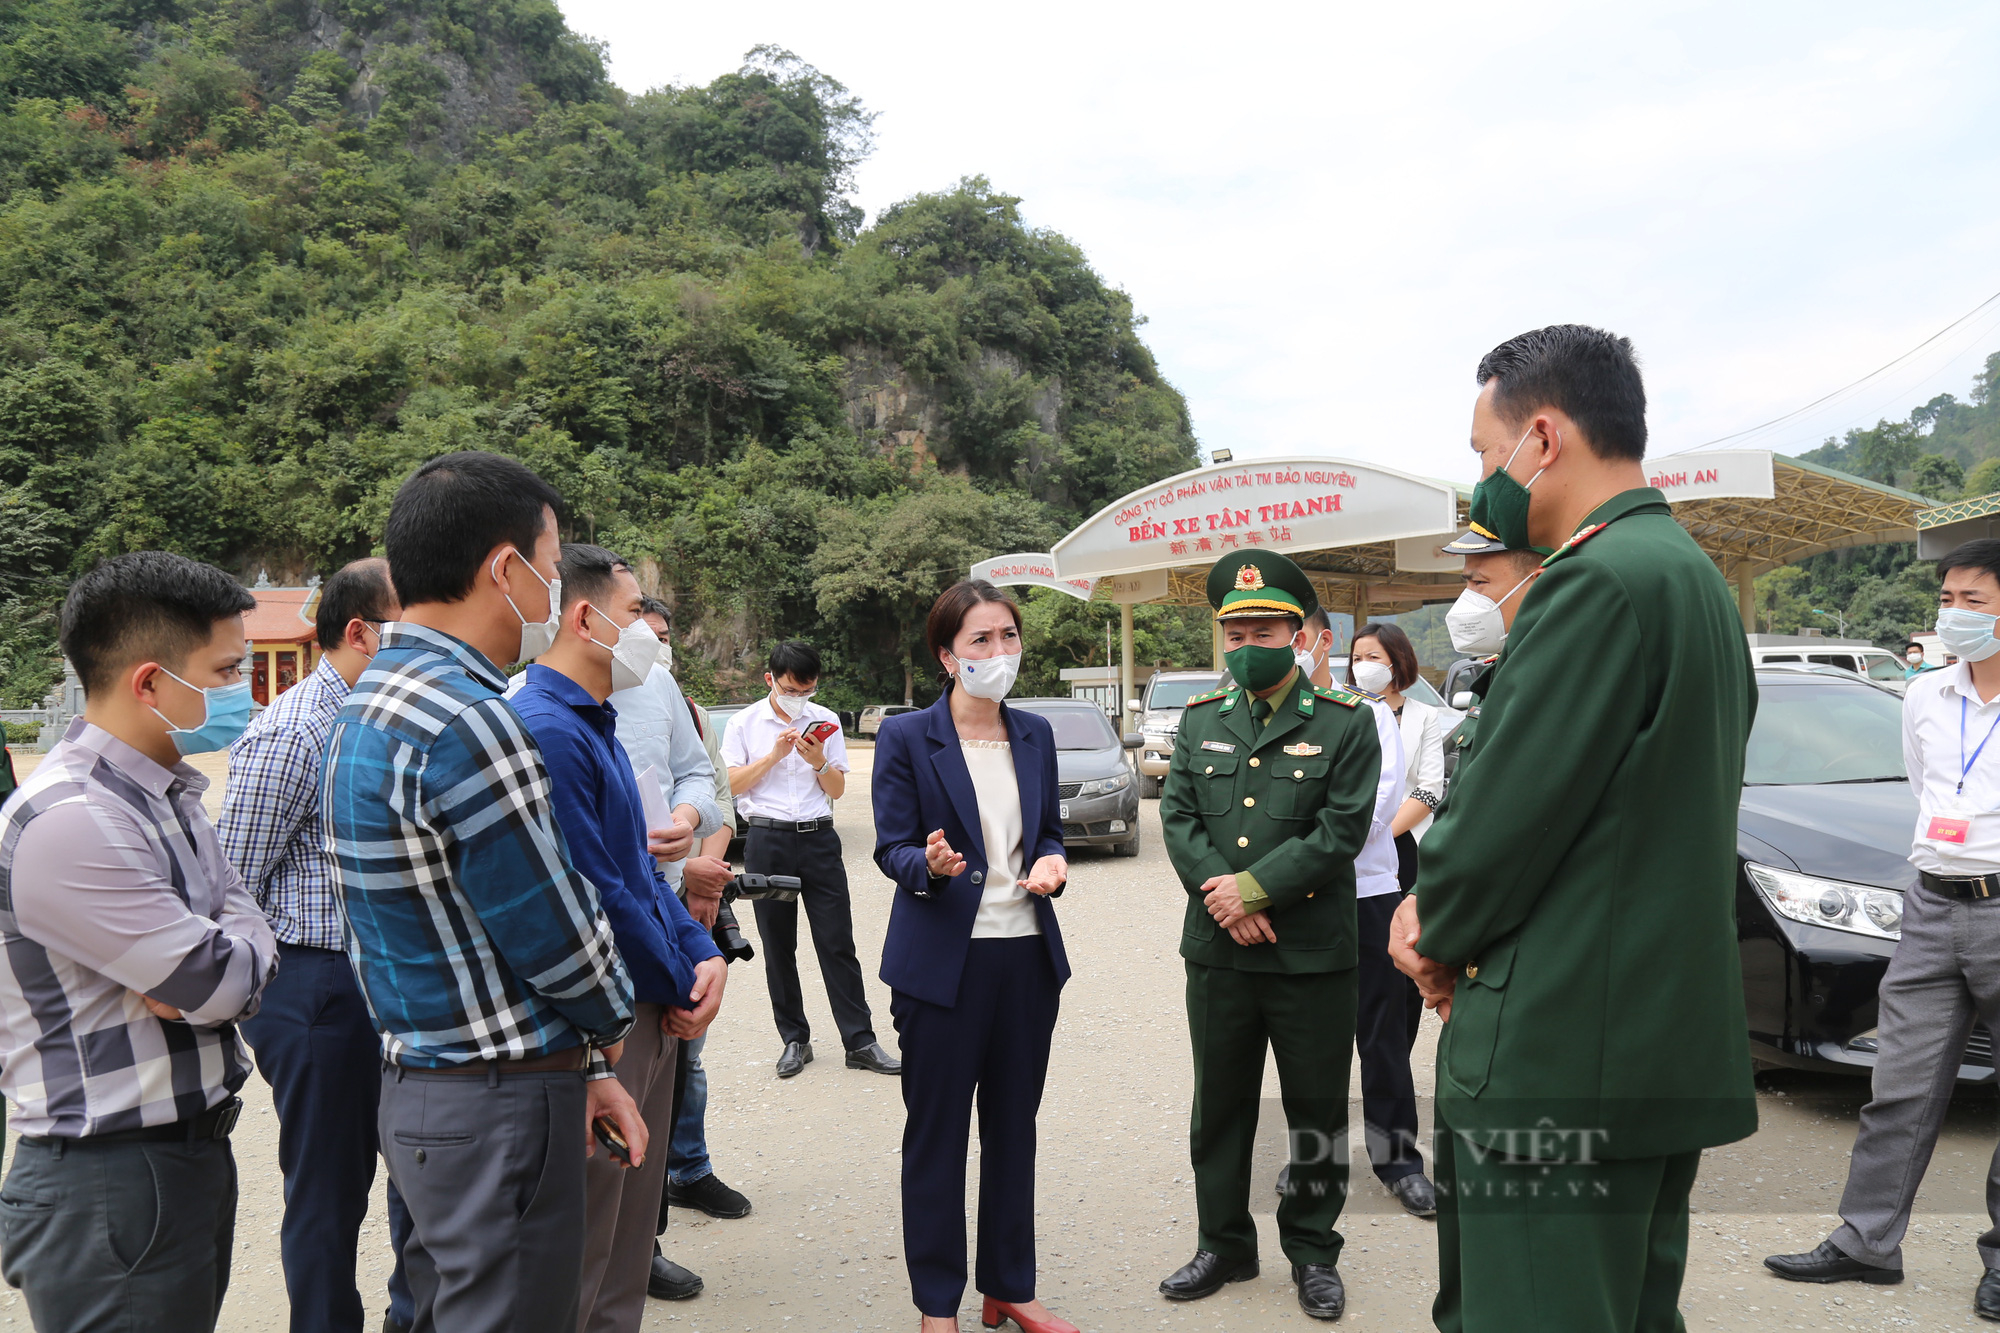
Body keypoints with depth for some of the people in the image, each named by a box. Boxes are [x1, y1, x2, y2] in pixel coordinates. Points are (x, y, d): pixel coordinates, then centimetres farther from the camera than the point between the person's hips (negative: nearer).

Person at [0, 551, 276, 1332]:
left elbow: (245, 924, 6)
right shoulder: (64, 823, -23)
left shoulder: (165, 791, 7)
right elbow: (221, 984, -22)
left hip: (195, 1152, 9)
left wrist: (197, 966, -15)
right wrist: (221, 956, 0)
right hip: (111, 1187, -9)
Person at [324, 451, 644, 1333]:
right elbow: (555, 930, -17)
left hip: (418, 1086, 10)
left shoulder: (368, 706, 10)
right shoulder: (466, 722, -23)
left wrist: (583, 1065, 12)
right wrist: (611, 1026, 5)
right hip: (500, 1106, -10)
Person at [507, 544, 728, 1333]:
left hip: (650, 1010, 10)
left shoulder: (596, 724, 13)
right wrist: (680, 986, -9)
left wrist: (704, 954, 3)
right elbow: (597, 896, -22)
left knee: (632, 1220, 20)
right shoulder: (548, 729, -19)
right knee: (581, 1250, 4)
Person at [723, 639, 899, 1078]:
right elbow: (730, 784, -3)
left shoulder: (825, 721, 9)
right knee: (778, 947, 6)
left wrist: (819, 762, -10)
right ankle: (794, 1040, 17)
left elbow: (838, 790, 10)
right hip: (768, 840, -1)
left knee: (837, 943, -2)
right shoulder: (744, 723, 4)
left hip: (818, 838, 1)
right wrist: (774, 755, -12)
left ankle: (860, 1042, 1)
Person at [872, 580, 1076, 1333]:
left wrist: (1051, 861, -8)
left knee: (1014, 1128, 16)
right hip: (942, 962, -4)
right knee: (937, 1134, 8)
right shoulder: (906, 738, -8)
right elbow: (891, 848, -7)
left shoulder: (1035, 734, 7)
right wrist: (928, 865, -28)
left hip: (1029, 958, 5)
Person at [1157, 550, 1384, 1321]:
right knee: (1218, 1106, 14)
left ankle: (1312, 1251, 28)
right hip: (1217, 950, 3)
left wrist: (1252, 887, -16)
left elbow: (1341, 831, -11)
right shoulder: (1200, 720, 8)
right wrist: (1222, 897, -12)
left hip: (1313, 955, -3)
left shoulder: (1345, 723, -3)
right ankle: (1225, 1245, 30)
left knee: (1317, 1110, 10)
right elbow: (1178, 817, 2)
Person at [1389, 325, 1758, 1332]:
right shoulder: (1692, 575, 15)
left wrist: (1438, 935, 0)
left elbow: (1511, 803, -20)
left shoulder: (1598, 580, -18)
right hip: (1672, 1049, 10)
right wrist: (1441, 906, 7)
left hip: (1564, 1058, -10)